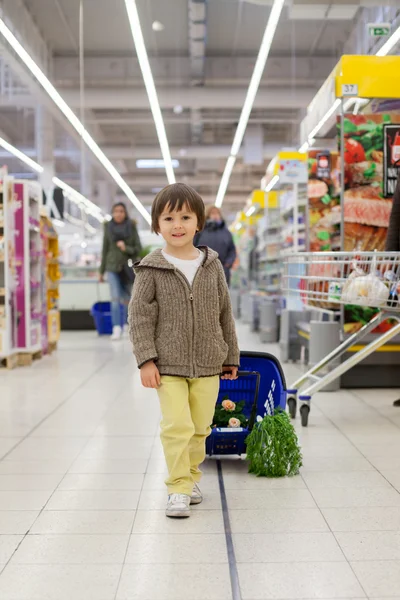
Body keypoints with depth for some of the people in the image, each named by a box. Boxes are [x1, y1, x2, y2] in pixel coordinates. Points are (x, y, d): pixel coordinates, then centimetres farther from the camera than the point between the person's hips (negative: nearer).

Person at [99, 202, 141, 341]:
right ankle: (117, 329, -18)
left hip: (128, 267, 0)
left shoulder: (131, 227, 1)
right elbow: (105, 250, 10)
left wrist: (126, 248, -18)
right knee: (115, 298, -13)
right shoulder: (108, 228, 4)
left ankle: (126, 326, 24)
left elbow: (138, 248, 2)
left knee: (127, 299, 8)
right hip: (113, 267, 0)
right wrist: (102, 271, 12)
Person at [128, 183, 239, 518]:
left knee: (200, 427, 12)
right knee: (177, 427, -10)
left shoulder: (212, 265, 3)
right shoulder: (152, 269, -5)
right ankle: (179, 489, 3)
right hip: (168, 365, -3)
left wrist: (231, 356, 13)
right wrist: (146, 360, -12)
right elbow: (140, 316, -4)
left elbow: (225, 314, 10)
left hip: (208, 365, 3)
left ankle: (191, 477, 32)